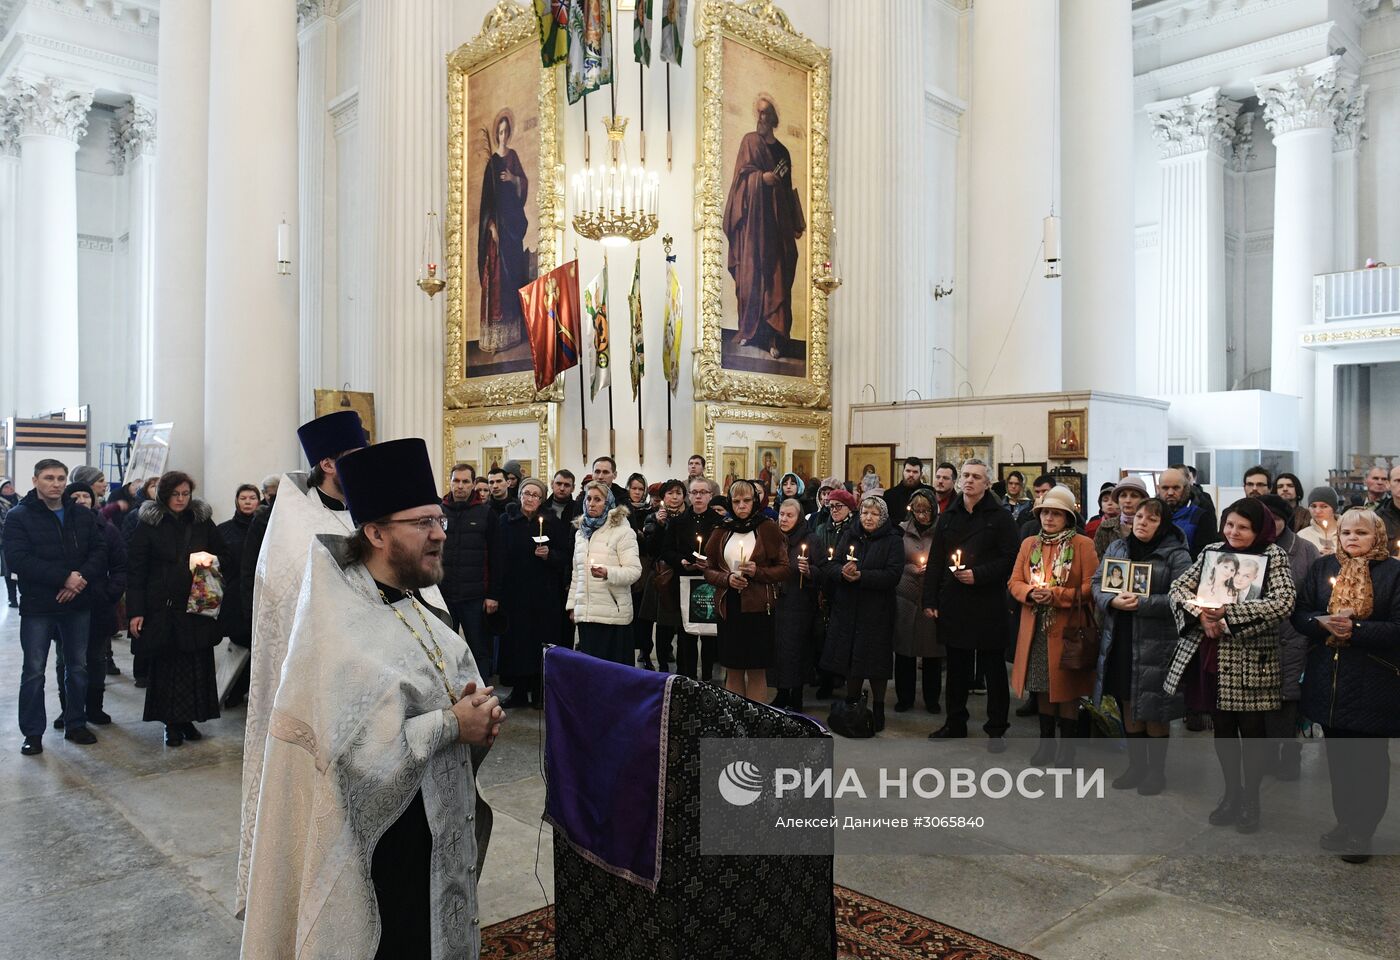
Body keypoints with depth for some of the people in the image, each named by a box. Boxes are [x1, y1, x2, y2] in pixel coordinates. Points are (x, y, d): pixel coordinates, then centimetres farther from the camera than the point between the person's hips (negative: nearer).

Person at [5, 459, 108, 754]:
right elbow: (17, 559, -16)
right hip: (37, 607, -3)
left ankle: (76, 724, 24)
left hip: (78, 603, 4)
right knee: (34, 671, 3)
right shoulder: (19, 516, -4)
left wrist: (81, 577, -17)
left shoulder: (83, 516, 7)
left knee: (78, 667, 11)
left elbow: (100, 552, 2)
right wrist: (64, 578, -22)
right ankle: (33, 732, 15)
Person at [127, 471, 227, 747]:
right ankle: (171, 723, 13)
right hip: (162, 608, -2)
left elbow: (225, 558, 14)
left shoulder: (203, 522, 7)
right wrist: (135, 611, -9)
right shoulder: (149, 524, 0)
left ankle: (189, 719, 15)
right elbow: (136, 569, -2)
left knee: (197, 664, 3)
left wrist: (213, 561, -10)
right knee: (165, 665, 2)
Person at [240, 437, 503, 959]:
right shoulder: (338, 621, -21)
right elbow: (355, 747, -28)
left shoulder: (420, 598, 3)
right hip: (381, 837, -7)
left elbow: (459, 684, 12)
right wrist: (451, 725, -20)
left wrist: (478, 706, -10)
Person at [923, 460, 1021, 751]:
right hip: (954, 604, 4)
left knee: (994, 668, 5)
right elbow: (935, 562, 10)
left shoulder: (1000, 518, -3)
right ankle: (955, 722, 26)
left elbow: (1009, 559, -8)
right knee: (957, 667, 13)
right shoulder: (948, 518, 10)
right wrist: (930, 600, 5)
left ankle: (996, 729, 16)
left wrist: (978, 574, -18)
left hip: (988, 605, -4)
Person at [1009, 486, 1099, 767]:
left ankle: (1067, 749, 17)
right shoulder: (1029, 544, 9)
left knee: (1067, 690, 3)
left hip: (1067, 629, -4)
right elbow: (1015, 582, 9)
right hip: (1036, 628, 4)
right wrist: (1031, 593, -12)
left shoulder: (1083, 545, -5)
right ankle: (1046, 742, 27)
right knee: (1043, 688, 13)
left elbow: (1090, 588, -10)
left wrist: (1057, 595, -20)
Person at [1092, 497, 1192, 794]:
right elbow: (1097, 583, 5)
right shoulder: (1116, 547, 9)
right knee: (1128, 706, 15)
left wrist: (1142, 603, -23)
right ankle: (1136, 765, 30)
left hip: (1156, 645, -5)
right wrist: (1113, 601, -14)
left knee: (1153, 710, 5)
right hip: (1120, 641, 5)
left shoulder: (1176, 555, -7)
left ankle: (1156, 770, 23)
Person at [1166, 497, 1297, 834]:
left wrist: (1229, 612, -24)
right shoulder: (1212, 551, 6)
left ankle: (1251, 797, 25)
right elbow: (1179, 587, 3)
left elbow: (1284, 602, -20)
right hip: (1211, 655, 4)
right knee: (1222, 726, 14)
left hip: (1250, 659, -4)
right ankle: (1231, 791, 31)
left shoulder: (1273, 556, -6)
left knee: (1251, 728, 8)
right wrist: (1201, 614, -15)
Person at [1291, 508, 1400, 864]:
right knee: (1338, 755, 15)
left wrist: (1356, 629, -22)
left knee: (1370, 760, 6)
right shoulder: (1323, 567, 6)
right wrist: (1324, 622, -17)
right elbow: (1300, 614, 2)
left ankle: (1362, 831, 19)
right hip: (1329, 680, 4)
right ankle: (1344, 821, 30)